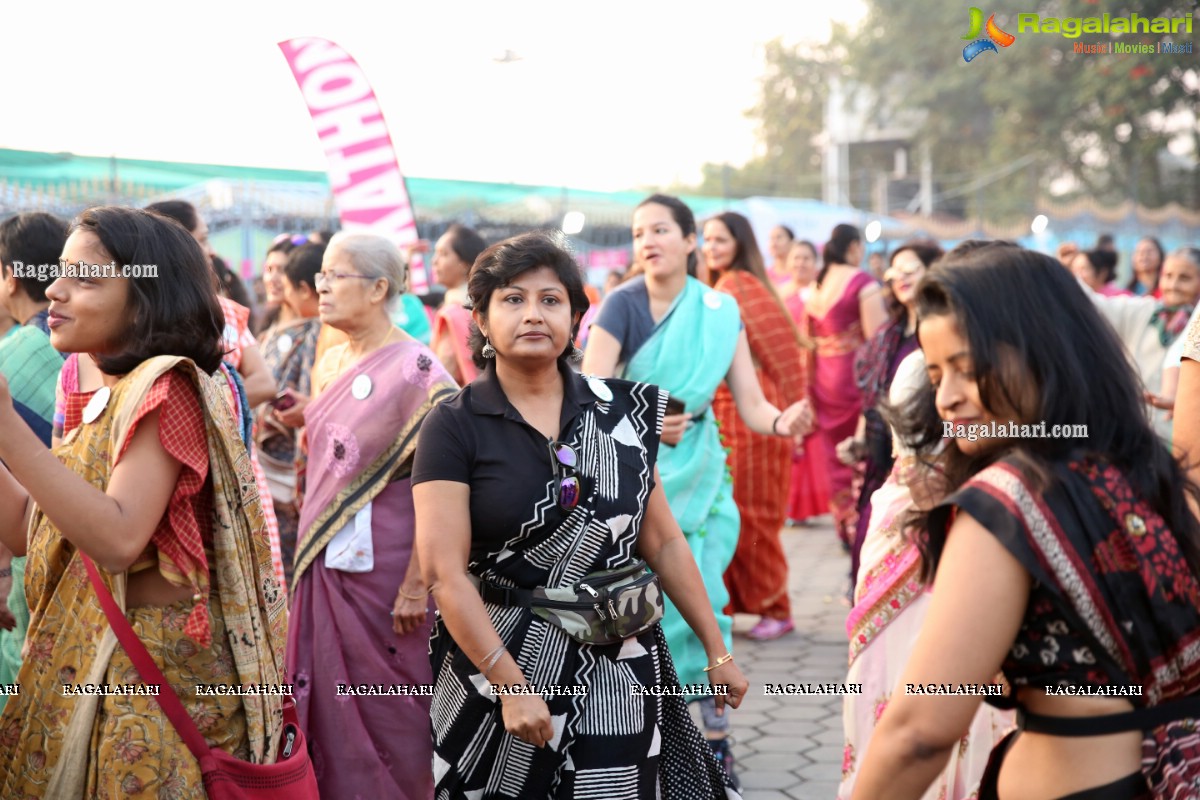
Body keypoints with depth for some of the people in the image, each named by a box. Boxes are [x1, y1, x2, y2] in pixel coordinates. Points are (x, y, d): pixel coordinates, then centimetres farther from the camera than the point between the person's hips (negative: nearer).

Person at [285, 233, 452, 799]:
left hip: (382, 569, -7)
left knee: (384, 716, 4)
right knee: (328, 704, 13)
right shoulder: (329, 364, 9)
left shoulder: (414, 369, -14)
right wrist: (309, 552, 14)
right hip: (324, 561, 7)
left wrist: (417, 584, -20)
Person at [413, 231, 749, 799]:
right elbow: (445, 574, -13)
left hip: (622, 667, 3)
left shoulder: (621, 411, 4)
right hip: (500, 663, -2)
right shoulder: (454, 427, -7)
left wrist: (717, 650, 8)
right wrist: (512, 685, -20)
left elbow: (663, 542, 9)